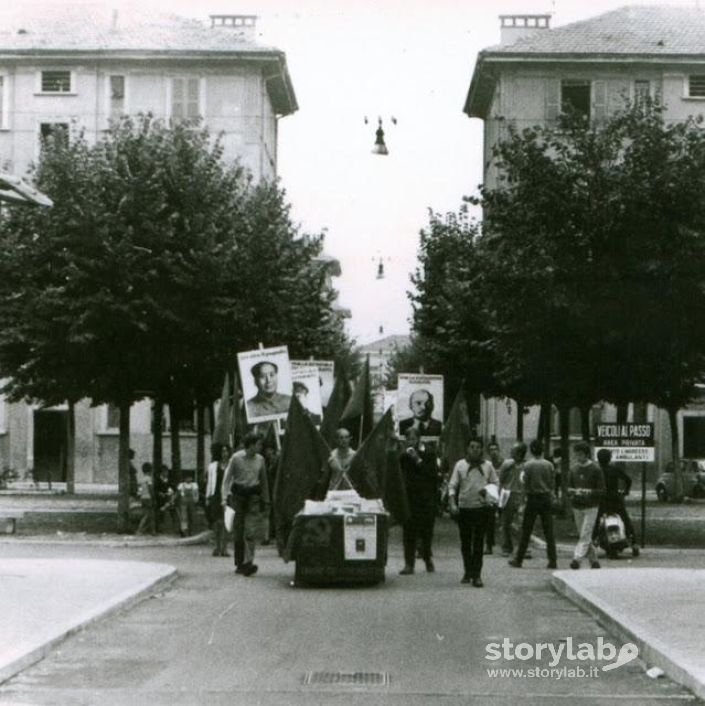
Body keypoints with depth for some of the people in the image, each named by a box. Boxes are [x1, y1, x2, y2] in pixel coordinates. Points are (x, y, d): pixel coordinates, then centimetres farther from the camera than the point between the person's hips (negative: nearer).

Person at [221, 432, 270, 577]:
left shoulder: (260, 459, 7)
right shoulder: (236, 458, -4)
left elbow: (264, 481, 15)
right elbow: (227, 477, -2)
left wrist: (266, 501, 15)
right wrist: (224, 497, -12)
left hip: (253, 495, 2)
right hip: (238, 494, -2)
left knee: (251, 531, -12)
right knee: (238, 531, 5)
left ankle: (248, 562, -18)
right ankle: (239, 563, 16)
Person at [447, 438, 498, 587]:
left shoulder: (487, 466, 6)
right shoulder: (460, 465, 3)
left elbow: (496, 484, 13)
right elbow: (452, 485, 0)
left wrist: (489, 491, -9)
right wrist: (452, 504, -13)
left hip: (481, 508, 0)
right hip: (464, 508, 0)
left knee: (479, 543, -2)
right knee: (465, 543, 9)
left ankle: (476, 575, 0)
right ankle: (467, 572, 22)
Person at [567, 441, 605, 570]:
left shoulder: (595, 470, -5)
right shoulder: (574, 470, 8)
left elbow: (602, 490, -6)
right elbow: (569, 489, 11)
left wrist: (589, 492, -21)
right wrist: (574, 492, -11)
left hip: (590, 507, -5)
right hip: (577, 507, 5)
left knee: (585, 536, -12)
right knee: (584, 536, 10)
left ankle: (577, 559, -20)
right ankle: (594, 561, 21)